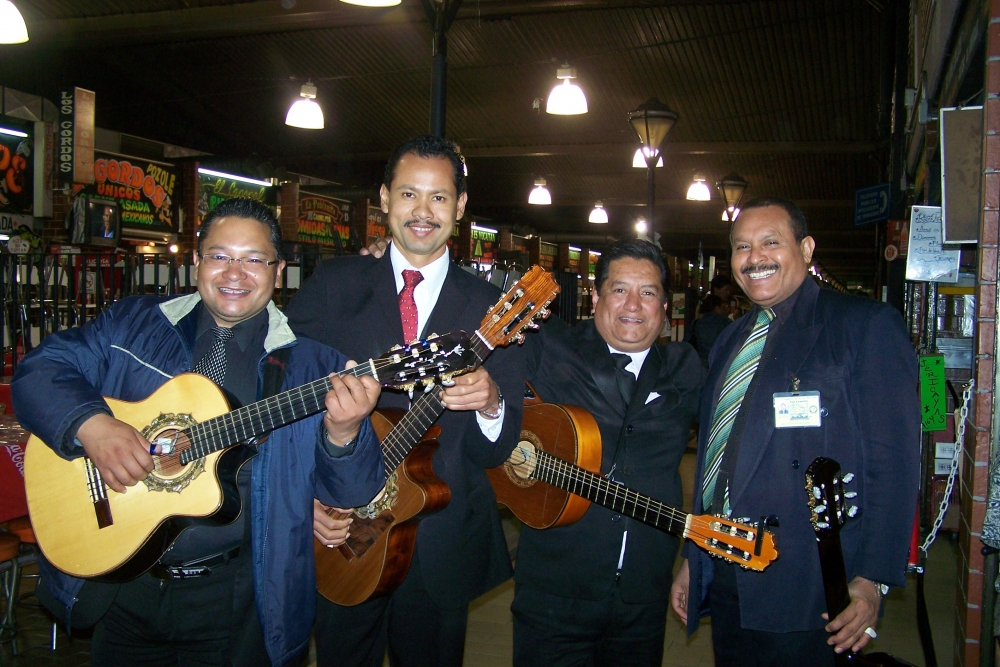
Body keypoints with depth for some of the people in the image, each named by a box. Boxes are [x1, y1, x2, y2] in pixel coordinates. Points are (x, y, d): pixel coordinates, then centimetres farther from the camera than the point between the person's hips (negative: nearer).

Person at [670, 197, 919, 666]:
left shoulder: (867, 325, -6)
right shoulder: (731, 341, 14)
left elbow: (894, 461, -11)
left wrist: (873, 580, -17)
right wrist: (692, 558, 17)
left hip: (808, 593, -6)